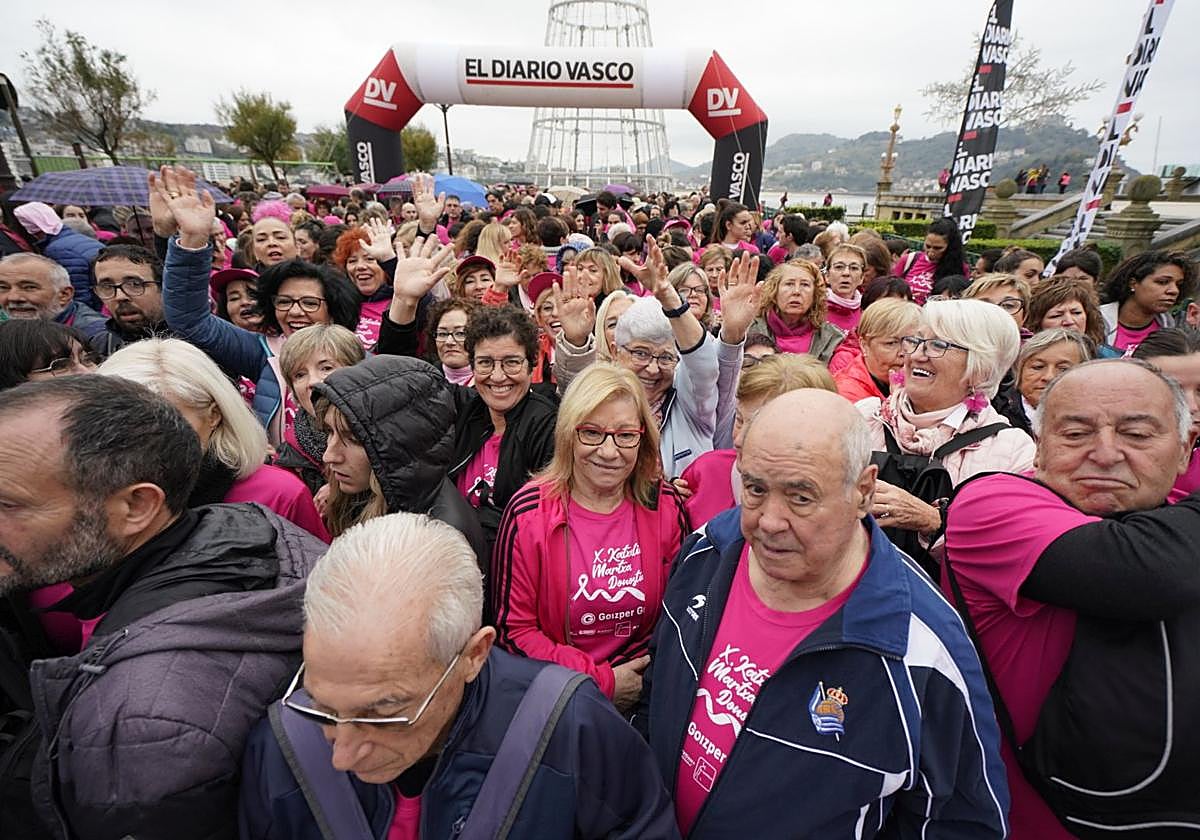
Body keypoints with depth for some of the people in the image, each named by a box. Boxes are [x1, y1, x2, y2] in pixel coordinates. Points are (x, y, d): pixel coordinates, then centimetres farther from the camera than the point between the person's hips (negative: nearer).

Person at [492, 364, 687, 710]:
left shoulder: (666, 506, -7)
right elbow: (513, 630, -7)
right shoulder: (529, 512, -13)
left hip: (641, 694, 1)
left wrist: (639, 680, -9)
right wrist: (602, 681, -11)